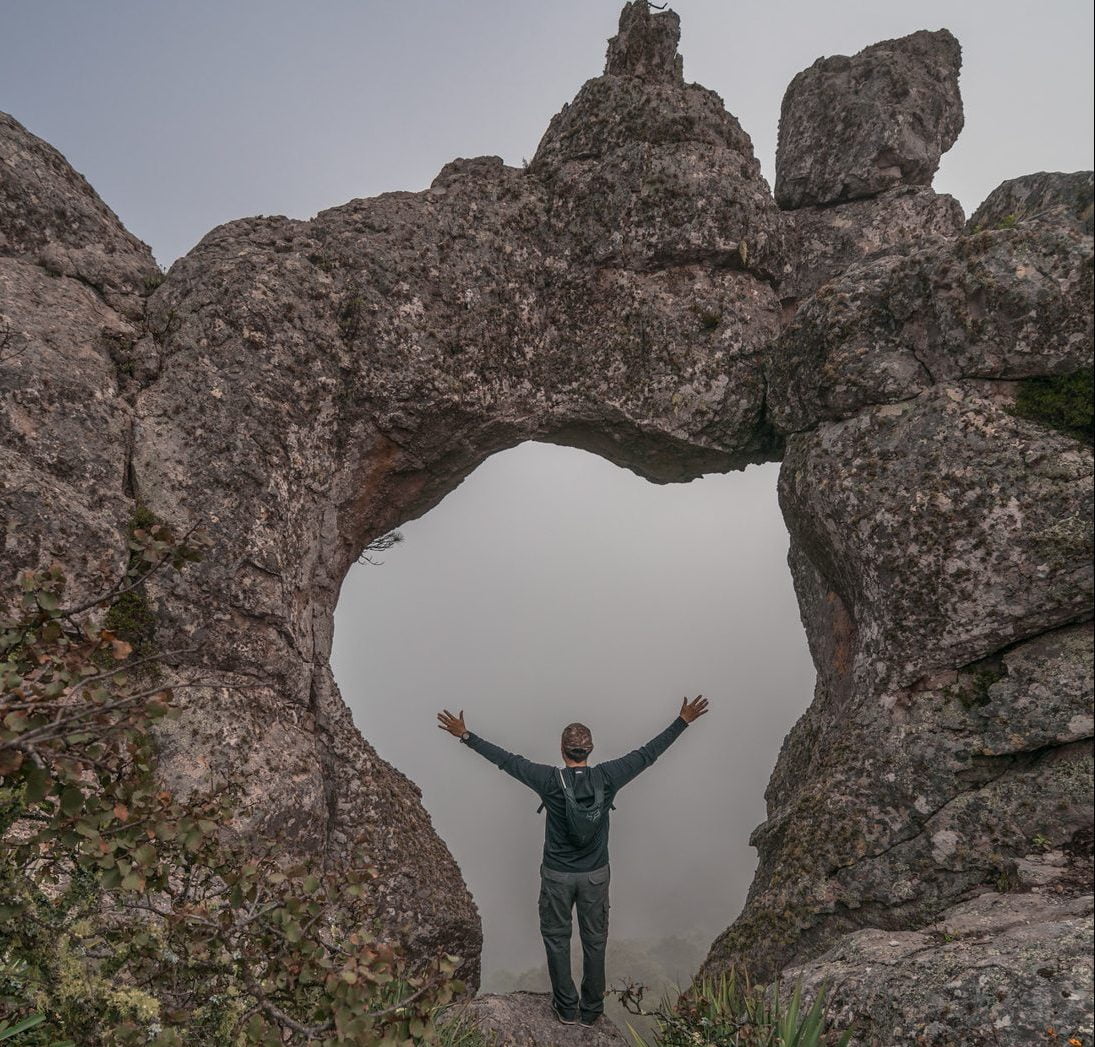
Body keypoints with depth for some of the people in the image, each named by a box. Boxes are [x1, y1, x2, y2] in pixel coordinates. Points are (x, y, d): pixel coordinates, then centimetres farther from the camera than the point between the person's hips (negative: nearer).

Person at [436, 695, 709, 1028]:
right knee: (594, 941, 18)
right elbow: (648, 753, -8)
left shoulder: (551, 780, -21)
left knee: (557, 938, 19)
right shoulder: (607, 777, -16)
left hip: (557, 875, -1)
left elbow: (506, 760, -14)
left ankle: (567, 1008, 28)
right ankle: (591, 1010, 31)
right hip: (596, 875, 2)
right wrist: (683, 721, 1)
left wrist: (465, 735, -5)